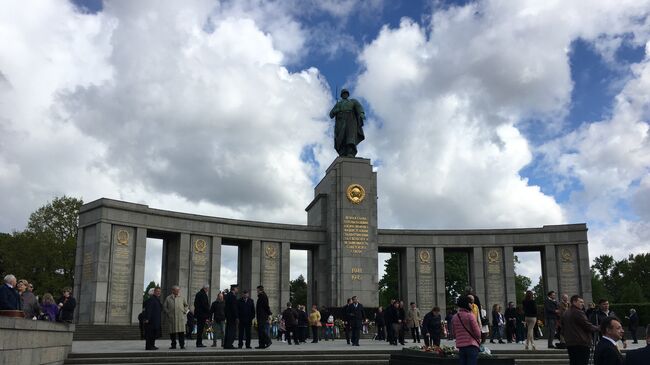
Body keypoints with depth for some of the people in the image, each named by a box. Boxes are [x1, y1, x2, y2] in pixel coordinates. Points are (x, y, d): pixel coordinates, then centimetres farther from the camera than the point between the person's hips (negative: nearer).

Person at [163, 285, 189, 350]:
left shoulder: (182, 298, 13)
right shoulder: (168, 298, 9)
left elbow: (187, 305, 21)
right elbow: (164, 307, 12)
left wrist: (185, 311, 8)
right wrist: (168, 313, 1)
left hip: (180, 317, 0)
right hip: (171, 318, 0)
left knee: (181, 332, -7)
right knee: (172, 332, 3)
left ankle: (182, 345, -3)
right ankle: (173, 345, 13)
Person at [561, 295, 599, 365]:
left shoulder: (565, 313, 14)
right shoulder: (578, 313, -13)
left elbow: (563, 329, 17)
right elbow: (588, 326, -11)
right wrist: (597, 328, 5)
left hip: (569, 344, 8)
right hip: (581, 344, -8)